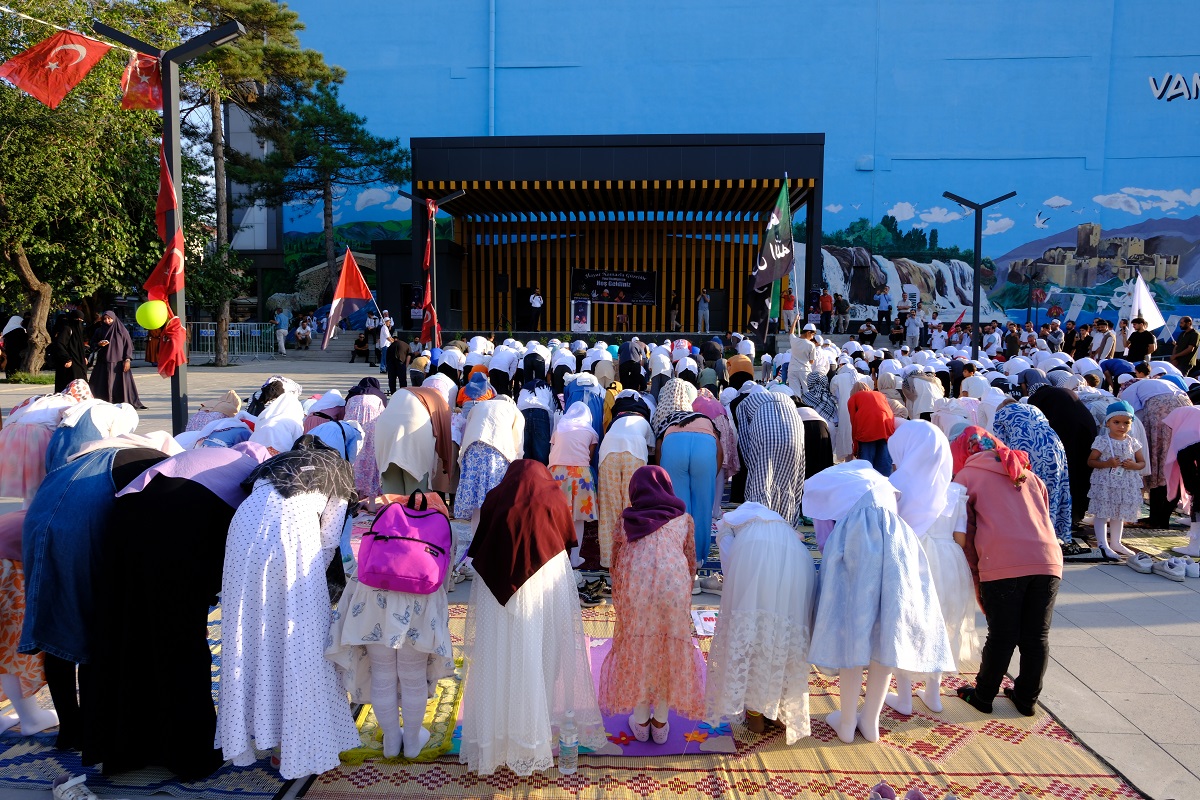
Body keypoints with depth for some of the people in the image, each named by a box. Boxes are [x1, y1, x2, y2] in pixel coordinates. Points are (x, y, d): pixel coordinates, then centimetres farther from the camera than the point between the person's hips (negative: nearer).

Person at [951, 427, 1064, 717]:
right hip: (1047, 561, 4)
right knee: (1037, 637, 15)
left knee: (1002, 637, 9)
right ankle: (1027, 698, 28)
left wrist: (975, 577, 14)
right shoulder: (1028, 474, 25)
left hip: (1003, 565, -4)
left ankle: (983, 696, 24)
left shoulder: (966, 476, 11)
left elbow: (965, 533, 7)